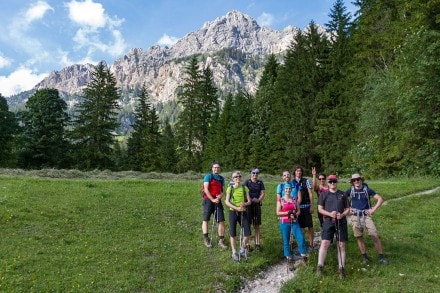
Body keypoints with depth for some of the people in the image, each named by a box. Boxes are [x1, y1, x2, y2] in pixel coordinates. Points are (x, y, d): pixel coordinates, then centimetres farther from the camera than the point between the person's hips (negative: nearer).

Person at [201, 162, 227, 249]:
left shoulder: (221, 178, 14)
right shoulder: (208, 176, -2)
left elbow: (222, 191, 16)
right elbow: (206, 189, -10)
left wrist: (220, 196, -7)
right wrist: (212, 199, -16)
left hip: (218, 201, 5)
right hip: (208, 200, -5)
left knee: (221, 220, 0)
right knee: (206, 219, 1)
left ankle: (221, 241, 8)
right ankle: (206, 239, 10)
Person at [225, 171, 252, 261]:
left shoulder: (245, 188, 6)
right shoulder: (230, 188, 0)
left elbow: (249, 201, 5)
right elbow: (227, 202, -5)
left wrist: (244, 204, -18)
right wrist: (236, 208, -17)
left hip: (243, 212, 2)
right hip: (233, 212, -2)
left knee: (247, 233, -3)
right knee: (233, 233, 2)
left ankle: (242, 249, 20)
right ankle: (234, 252, 17)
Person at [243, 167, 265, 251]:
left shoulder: (260, 182, 10)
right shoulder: (247, 181, 0)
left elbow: (262, 193, 5)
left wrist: (258, 200, -13)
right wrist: (251, 200, -19)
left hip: (257, 205, 3)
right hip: (248, 205, -3)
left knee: (257, 226, 7)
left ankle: (257, 244, 14)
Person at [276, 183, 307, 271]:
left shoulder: (294, 199, 9)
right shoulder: (280, 200, 0)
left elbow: (298, 210, 10)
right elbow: (278, 213, -5)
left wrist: (295, 215, -11)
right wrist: (288, 212, -16)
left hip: (294, 222, 2)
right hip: (284, 223, -2)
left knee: (301, 238, -11)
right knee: (286, 242, 4)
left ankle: (304, 258, 4)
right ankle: (289, 261, 17)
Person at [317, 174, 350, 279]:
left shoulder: (342, 194, 12)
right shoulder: (324, 194, 7)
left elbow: (348, 209, 12)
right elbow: (320, 209, 4)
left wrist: (342, 215, -9)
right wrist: (329, 214, -13)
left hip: (341, 222, 2)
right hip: (328, 222, -2)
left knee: (341, 245, 4)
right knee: (324, 243, -8)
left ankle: (341, 269, 13)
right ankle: (320, 267, 1)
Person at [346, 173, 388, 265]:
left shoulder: (367, 189, -1)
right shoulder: (350, 191, 2)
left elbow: (380, 199, 0)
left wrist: (373, 209, -7)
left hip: (366, 216, -1)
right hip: (355, 217, 1)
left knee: (375, 236, -6)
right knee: (359, 238, 7)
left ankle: (381, 257, 7)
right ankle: (364, 257, 21)